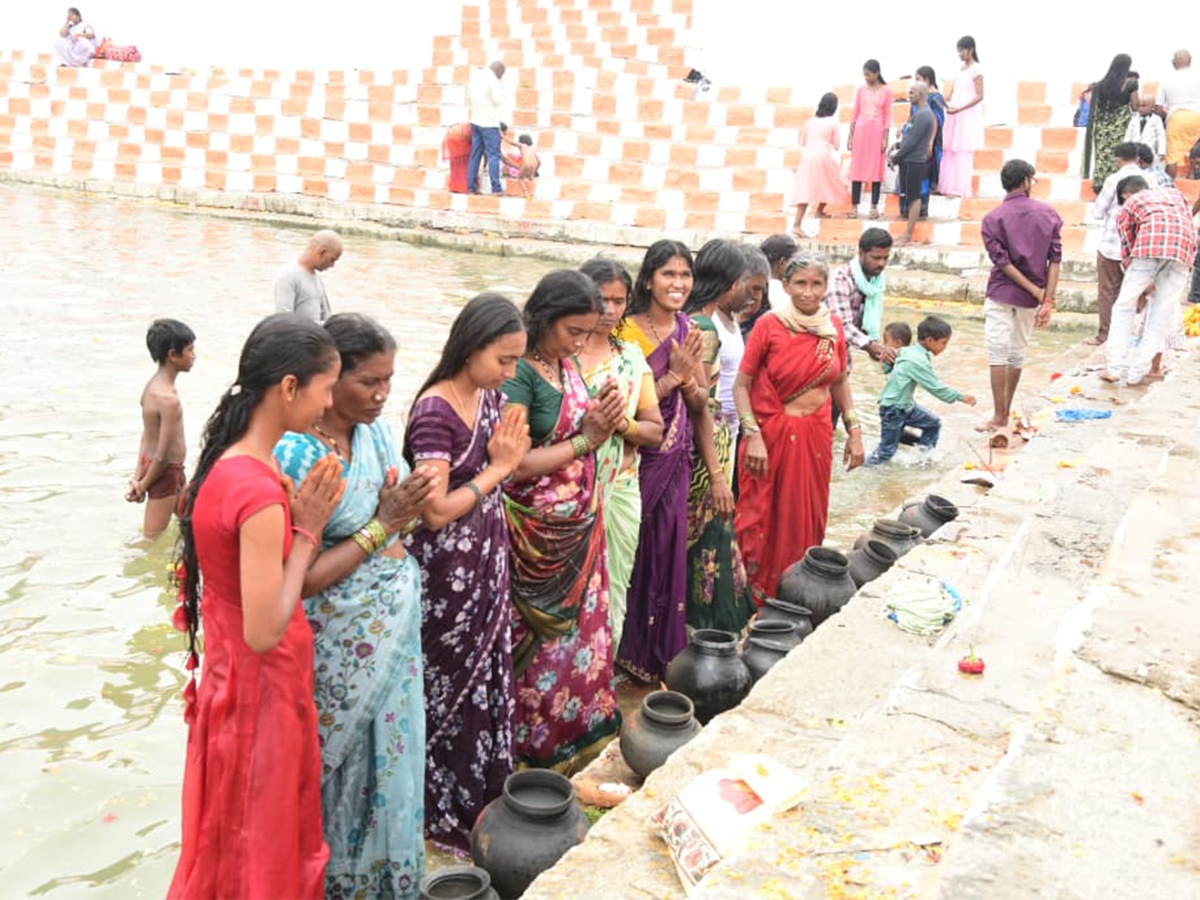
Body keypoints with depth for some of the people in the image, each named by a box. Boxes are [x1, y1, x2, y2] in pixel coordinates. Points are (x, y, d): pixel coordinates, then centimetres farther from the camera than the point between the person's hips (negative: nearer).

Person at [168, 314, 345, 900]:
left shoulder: (230, 462, -1)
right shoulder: (259, 492, -30)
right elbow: (265, 631, -28)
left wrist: (296, 513, -2)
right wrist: (307, 531, -22)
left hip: (234, 676, 9)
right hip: (261, 686, -9)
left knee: (242, 843, 28)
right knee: (257, 852, 14)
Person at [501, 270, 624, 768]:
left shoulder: (568, 366, 5)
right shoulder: (518, 373, -20)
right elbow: (514, 465, -25)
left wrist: (603, 418, -5)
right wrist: (586, 440, -22)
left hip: (580, 525, 8)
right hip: (539, 531, -8)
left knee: (582, 624, 18)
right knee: (546, 636, 6)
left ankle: (579, 729, 36)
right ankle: (539, 744, 25)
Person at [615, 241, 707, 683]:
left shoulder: (689, 331, 6)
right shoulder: (628, 330, -12)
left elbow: (701, 404, 6)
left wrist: (687, 379, -13)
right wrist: (672, 375, -21)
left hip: (676, 459, 5)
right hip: (638, 458, -5)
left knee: (668, 548, 11)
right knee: (638, 550, 4)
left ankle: (660, 650, 28)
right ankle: (630, 650, 22)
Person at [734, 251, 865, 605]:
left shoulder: (833, 326, 3)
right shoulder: (769, 326, -10)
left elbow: (840, 380, 14)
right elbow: (741, 385, -8)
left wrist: (854, 429, 7)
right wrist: (753, 436, -17)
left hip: (816, 436, 4)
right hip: (772, 434, -4)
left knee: (807, 521, 11)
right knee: (762, 522, 2)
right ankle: (756, 602, 18)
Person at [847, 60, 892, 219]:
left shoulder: (886, 91, -1)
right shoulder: (860, 89, 5)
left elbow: (887, 116, -1)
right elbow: (855, 113, 8)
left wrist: (885, 138, -7)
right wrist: (850, 136, 4)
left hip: (877, 132, -2)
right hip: (860, 131, 2)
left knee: (876, 169, 1)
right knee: (857, 169, 1)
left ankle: (874, 207, 6)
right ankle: (854, 206, 6)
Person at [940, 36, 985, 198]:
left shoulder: (976, 69, -8)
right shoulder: (962, 68, 14)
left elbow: (979, 96, -13)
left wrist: (959, 109, -21)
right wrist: (948, 103, 1)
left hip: (967, 115, -8)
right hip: (955, 115, 8)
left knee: (962, 152, -7)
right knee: (950, 151, 5)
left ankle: (960, 188, -6)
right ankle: (948, 186, 8)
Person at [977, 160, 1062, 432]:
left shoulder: (993, 218, -6)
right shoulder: (1048, 213, 0)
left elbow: (1002, 262, -12)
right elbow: (1055, 259, -6)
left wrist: (1036, 292, -9)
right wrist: (1047, 300, -8)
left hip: (1002, 293, -3)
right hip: (1031, 297, 3)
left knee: (998, 353, -1)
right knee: (1017, 353, 15)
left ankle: (999, 417, -4)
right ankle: (1006, 411, 25)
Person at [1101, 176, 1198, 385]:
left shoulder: (1127, 206, 24)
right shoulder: (1174, 192, 34)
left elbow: (1127, 248, 22)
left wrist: (1142, 287, 31)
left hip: (1150, 245, -3)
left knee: (1124, 306, 10)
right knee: (1163, 313, 9)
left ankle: (1114, 368, 3)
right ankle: (1137, 373, 10)